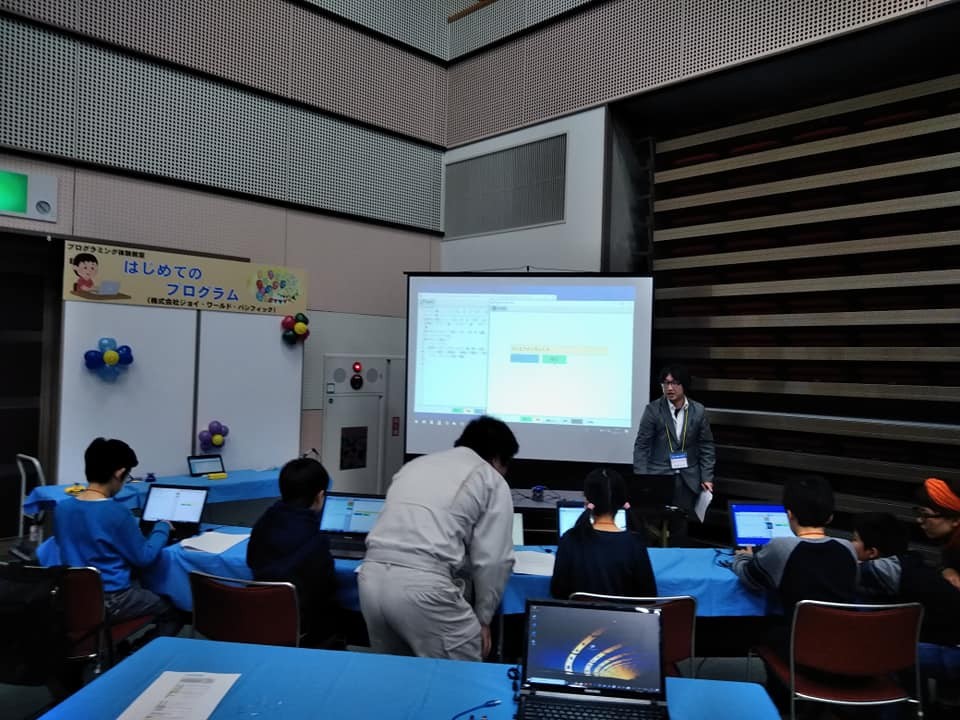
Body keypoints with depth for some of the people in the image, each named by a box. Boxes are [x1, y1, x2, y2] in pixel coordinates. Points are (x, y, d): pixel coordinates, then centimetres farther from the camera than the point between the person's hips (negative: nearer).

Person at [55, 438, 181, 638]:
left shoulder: (62, 508, -3)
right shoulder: (117, 513, -22)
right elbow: (144, 557, -13)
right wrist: (162, 527, 2)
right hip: (110, 601, -7)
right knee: (173, 612, 13)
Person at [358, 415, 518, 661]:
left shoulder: (415, 465, 25)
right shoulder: (492, 481, 8)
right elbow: (493, 560, 3)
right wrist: (483, 618, 17)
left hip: (371, 576, 7)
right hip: (423, 584, -6)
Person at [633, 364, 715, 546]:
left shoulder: (698, 411, 2)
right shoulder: (653, 409, -5)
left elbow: (706, 447, 7)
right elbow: (641, 446, -4)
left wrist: (707, 478, 1)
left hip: (687, 481, 2)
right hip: (659, 477, -2)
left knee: (680, 528, 6)